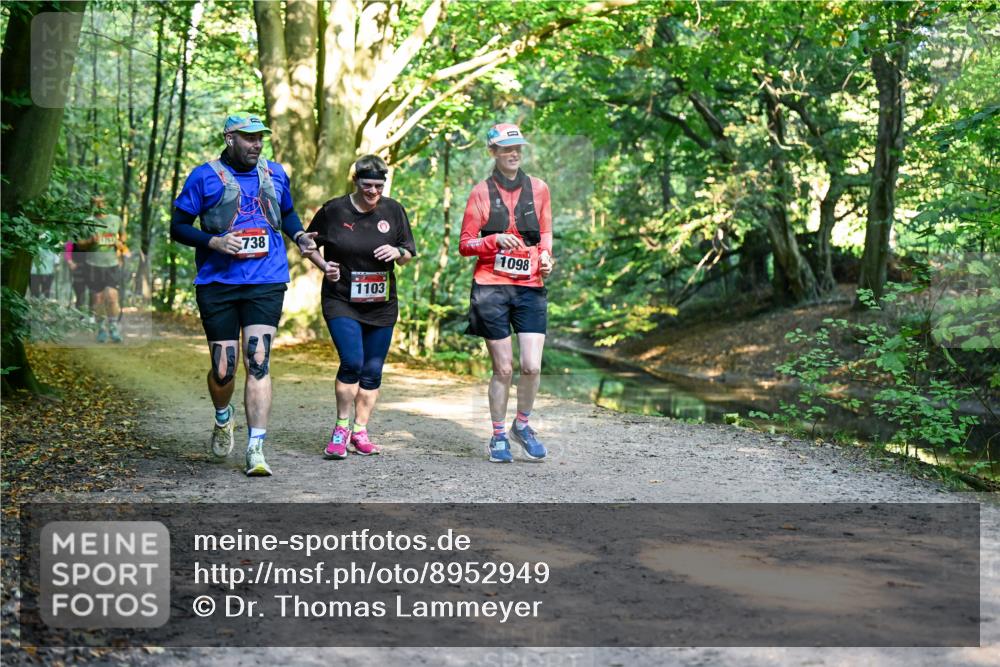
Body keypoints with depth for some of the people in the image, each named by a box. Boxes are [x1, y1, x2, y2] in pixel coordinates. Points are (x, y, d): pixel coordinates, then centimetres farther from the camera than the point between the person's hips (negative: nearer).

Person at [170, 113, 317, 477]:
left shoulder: (275, 174, 11)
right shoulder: (204, 177, 0)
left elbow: (287, 213, 28)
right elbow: (178, 227, 2)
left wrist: (298, 235, 6)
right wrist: (214, 242, -15)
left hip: (266, 282, 1)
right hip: (218, 283, -1)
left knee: (258, 362, -12)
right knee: (223, 369, 3)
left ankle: (256, 449, -12)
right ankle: (223, 418, 38)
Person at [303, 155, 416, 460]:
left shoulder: (393, 211, 4)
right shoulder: (333, 210, -4)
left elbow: (408, 255, 12)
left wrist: (397, 252, -11)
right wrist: (324, 266, -8)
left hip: (381, 305, 3)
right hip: (341, 301, -3)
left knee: (373, 371, 6)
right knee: (352, 361, -18)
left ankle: (360, 431, 18)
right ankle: (341, 427, -2)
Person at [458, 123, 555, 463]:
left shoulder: (538, 188, 10)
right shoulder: (481, 193, 3)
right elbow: (465, 245, 2)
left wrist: (546, 256, 1)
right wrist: (495, 240, -16)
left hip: (530, 287, 2)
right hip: (491, 288, -2)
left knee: (532, 366, -7)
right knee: (503, 369, 0)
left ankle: (522, 425, 18)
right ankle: (498, 437, 17)